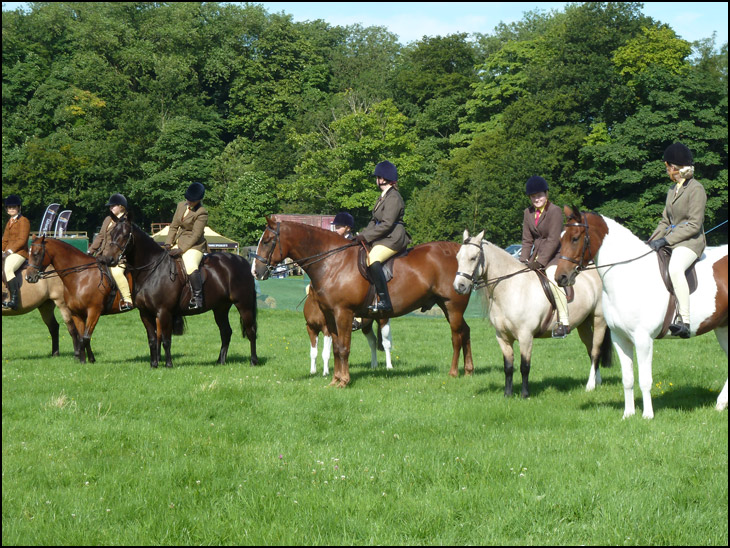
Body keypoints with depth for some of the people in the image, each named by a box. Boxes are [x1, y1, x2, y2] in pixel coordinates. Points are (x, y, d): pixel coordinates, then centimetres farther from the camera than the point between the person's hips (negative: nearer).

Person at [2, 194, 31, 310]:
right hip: (9, 252, 9)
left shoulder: (23, 221, -5)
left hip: (19, 252, -9)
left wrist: (9, 251, -19)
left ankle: (14, 299, -34)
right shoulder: (10, 222, 21)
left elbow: (22, 240, -14)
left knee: (7, 269, -32)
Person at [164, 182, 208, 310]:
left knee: (191, 267, -33)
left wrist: (181, 249, -21)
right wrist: (168, 243, 0)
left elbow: (196, 235, -16)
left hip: (194, 245, -8)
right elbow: (174, 226, 13)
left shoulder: (201, 213, -13)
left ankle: (197, 296, -25)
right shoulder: (181, 206, 10)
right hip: (178, 242, 8)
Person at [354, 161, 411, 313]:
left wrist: (366, 236, -19)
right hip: (383, 238, 11)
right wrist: (362, 234, 7)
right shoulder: (384, 196, 19)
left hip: (393, 238, -11)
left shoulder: (393, 198, -13)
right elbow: (374, 221, 22)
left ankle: (384, 301, -37)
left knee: (373, 259, -33)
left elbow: (386, 224, -20)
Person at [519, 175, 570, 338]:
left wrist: (539, 262, -22)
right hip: (537, 254, 8)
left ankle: (564, 323, -27)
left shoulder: (555, 211, -14)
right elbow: (527, 240, 10)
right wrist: (523, 261, -4)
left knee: (553, 278, -28)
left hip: (554, 254, -8)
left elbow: (553, 240, -18)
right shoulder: (528, 213, 7)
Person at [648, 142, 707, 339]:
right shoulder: (673, 190, 17)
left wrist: (666, 240, -20)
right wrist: (653, 240, 5)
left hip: (691, 242, -10)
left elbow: (694, 225, -15)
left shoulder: (696, 189, -9)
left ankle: (684, 321, -40)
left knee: (675, 269, -37)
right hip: (671, 240, 10)